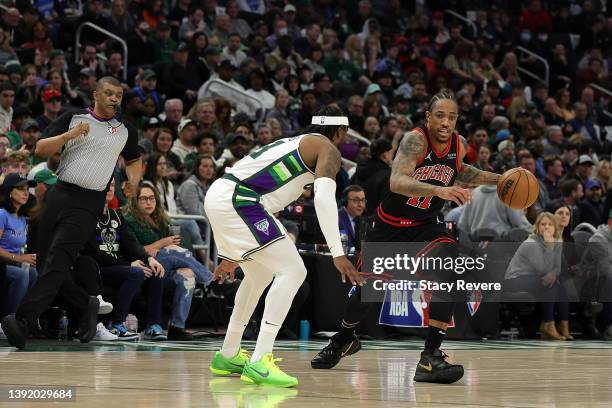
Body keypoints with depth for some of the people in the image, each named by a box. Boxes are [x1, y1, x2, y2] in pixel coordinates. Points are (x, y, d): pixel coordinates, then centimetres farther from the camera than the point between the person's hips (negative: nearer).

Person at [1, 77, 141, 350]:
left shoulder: (126, 132, 12)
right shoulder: (72, 119, 8)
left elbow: (134, 160, 29)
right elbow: (41, 150, 0)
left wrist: (133, 181, 8)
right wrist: (70, 135, -14)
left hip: (88, 204, -2)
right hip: (60, 193, 2)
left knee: (56, 262, -17)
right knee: (44, 262, 0)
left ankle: (23, 321, -25)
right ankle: (86, 305, 20)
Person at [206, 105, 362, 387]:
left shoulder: (296, 143, 31)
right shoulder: (328, 149, 3)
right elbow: (324, 198, -16)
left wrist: (233, 254, 41)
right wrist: (338, 254, -21)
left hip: (218, 196, 10)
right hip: (236, 201, -10)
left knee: (261, 274, 26)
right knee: (293, 271, -10)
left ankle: (228, 356, 34)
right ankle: (259, 363, -17)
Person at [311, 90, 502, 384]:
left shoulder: (460, 145, -8)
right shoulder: (415, 141, -27)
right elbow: (396, 181, -45)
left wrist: (497, 180, 7)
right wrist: (438, 190, -59)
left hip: (427, 225, 3)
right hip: (390, 224, -3)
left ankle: (431, 358, -29)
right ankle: (344, 340, 44)